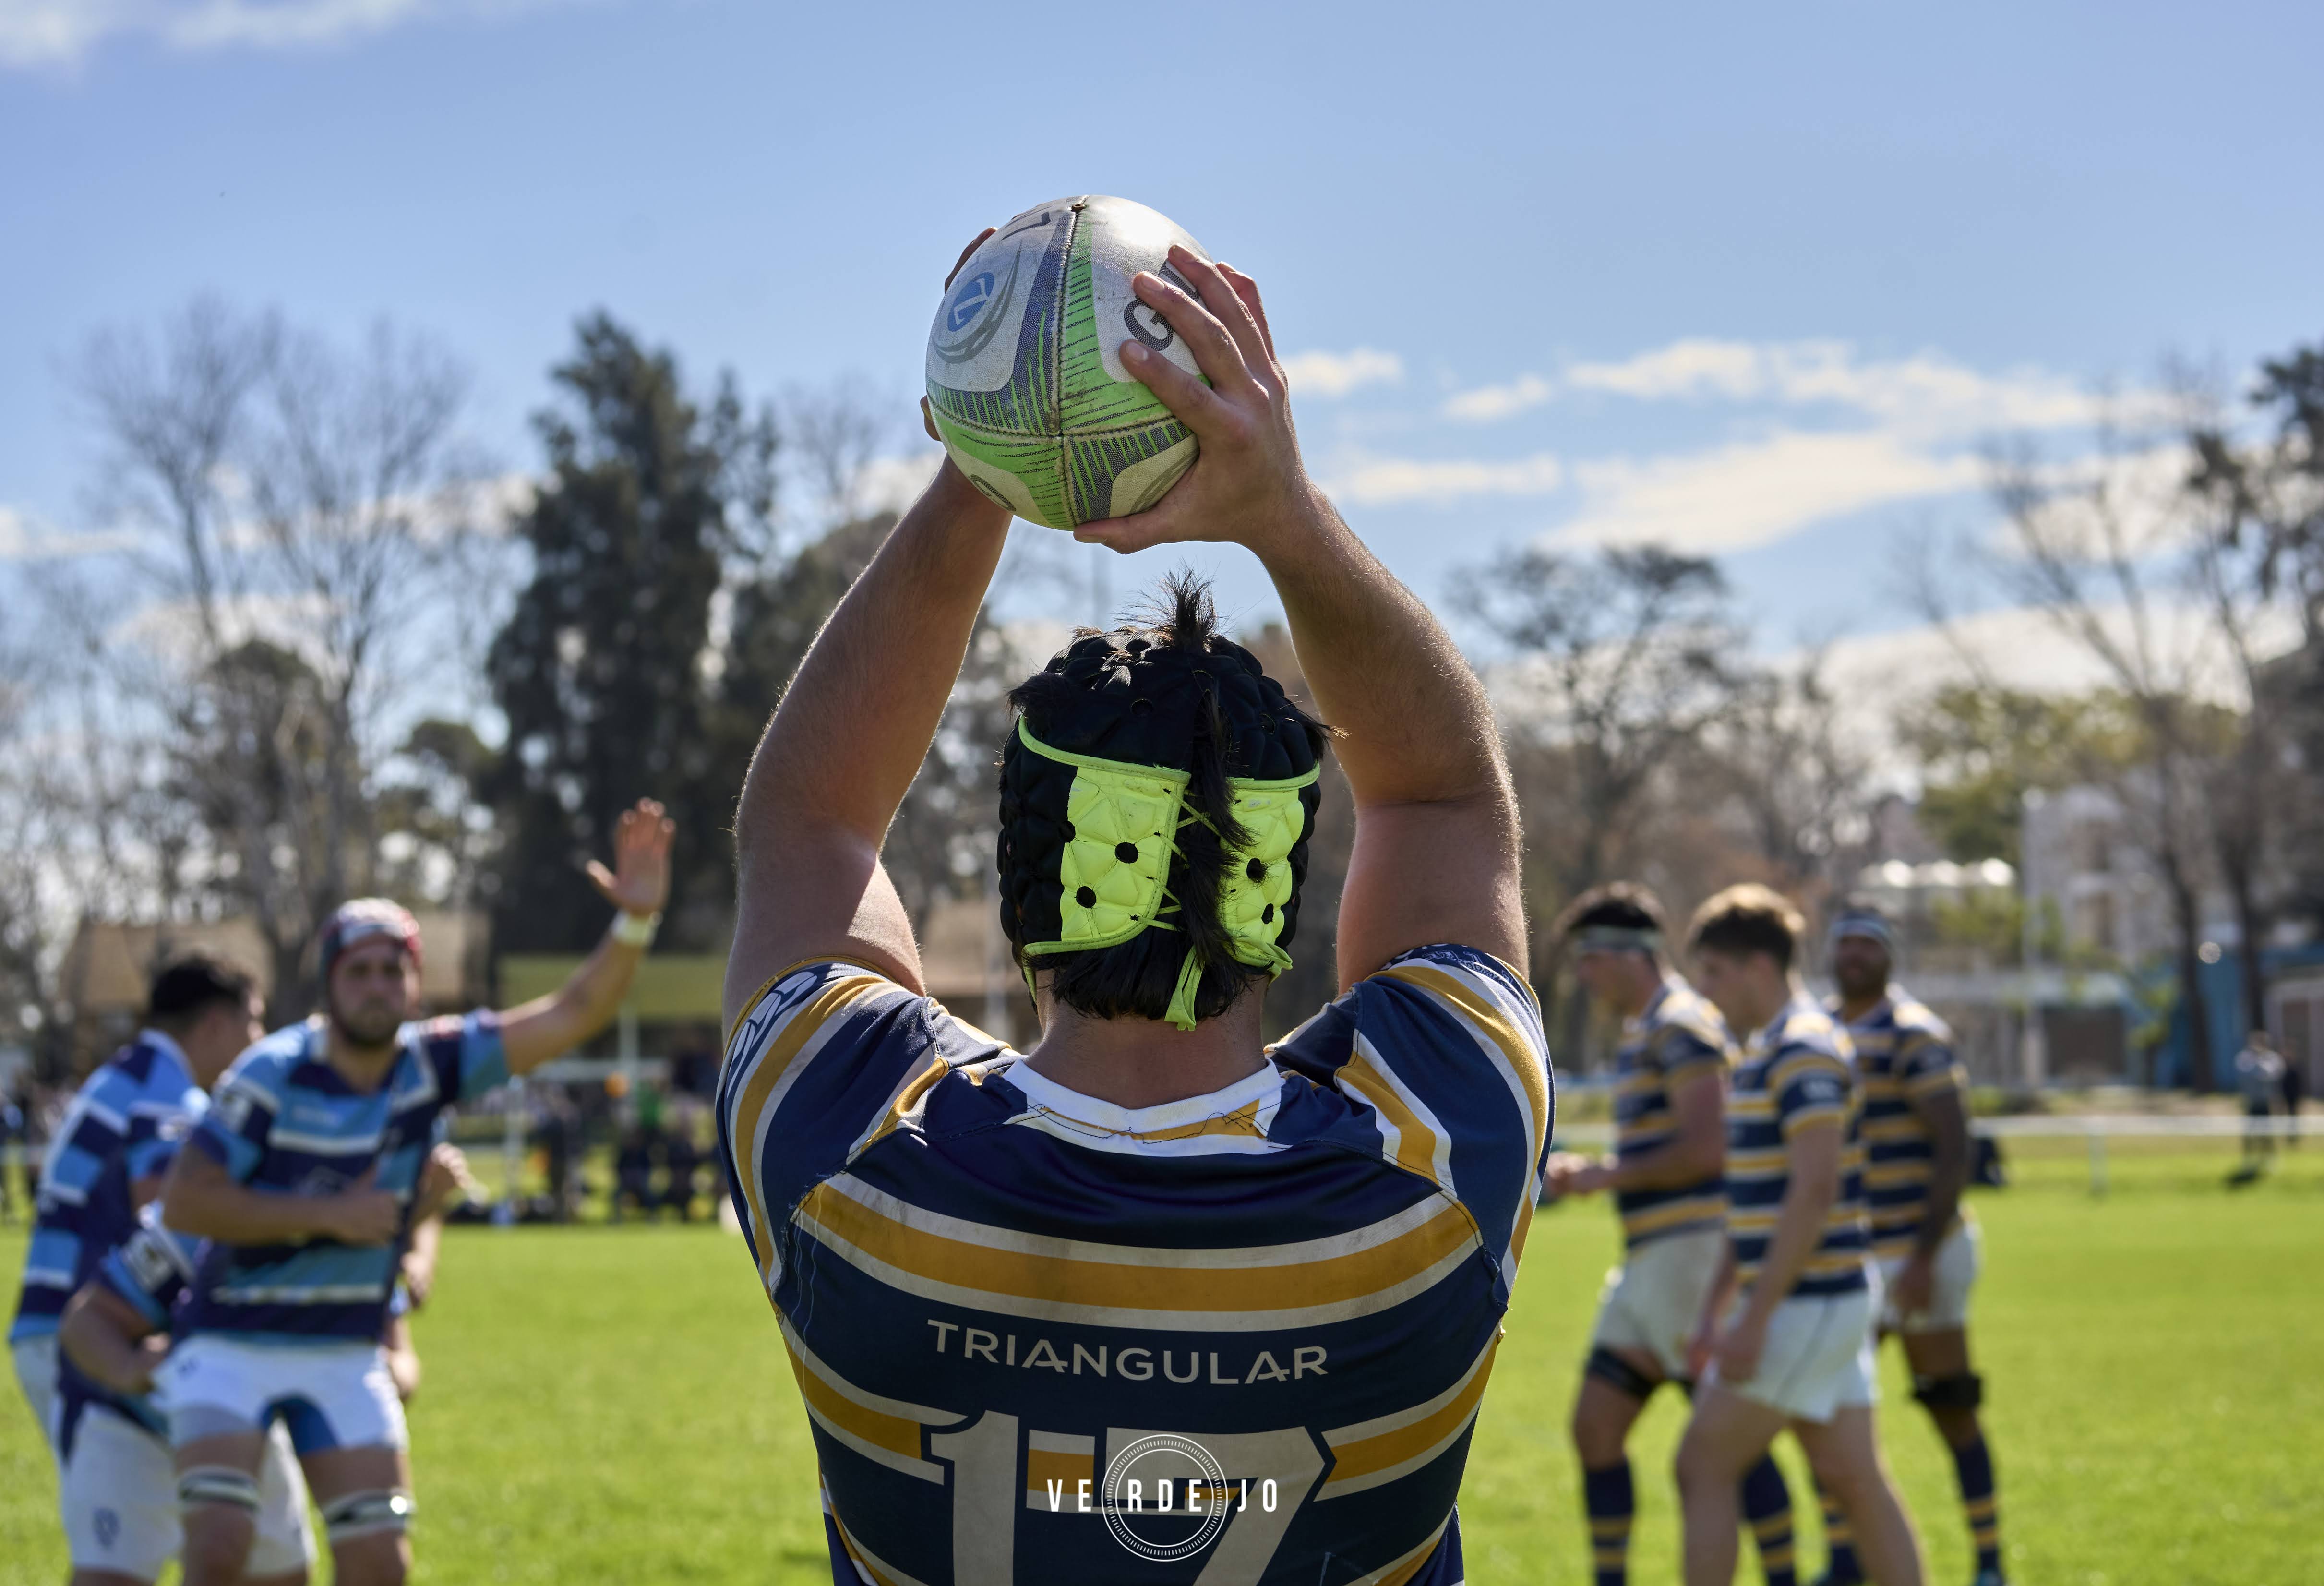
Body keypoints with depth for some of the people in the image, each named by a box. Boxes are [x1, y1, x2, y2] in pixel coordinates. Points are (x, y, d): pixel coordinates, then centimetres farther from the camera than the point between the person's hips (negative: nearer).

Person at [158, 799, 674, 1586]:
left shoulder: (431, 1064, -5)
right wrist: (326, 1215, -23)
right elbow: (184, 1200, -19)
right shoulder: (273, 1075, -16)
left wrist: (636, 919, -26)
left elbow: (572, 1015, -10)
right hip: (233, 1344, -4)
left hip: (347, 1357, 4)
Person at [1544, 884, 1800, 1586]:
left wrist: (1605, 1176, -13)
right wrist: (1592, 1173, 12)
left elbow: (1706, 1150, -21)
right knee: (1595, 1428, 6)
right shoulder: (1643, 1033, 19)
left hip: (1691, 1256, -10)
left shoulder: (1682, 1024, -12)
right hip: (1647, 1264, 10)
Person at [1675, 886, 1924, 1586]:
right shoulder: (1765, 1051, 16)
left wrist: (1754, 1319, -23)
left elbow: (1814, 1191, -23)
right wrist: (1717, 1309, 22)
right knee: (1852, 1476, 8)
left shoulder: (1804, 1051, -15)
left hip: (1804, 1306, -10)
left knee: (1705, 1468, -4)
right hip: (1827, 1301, 10)